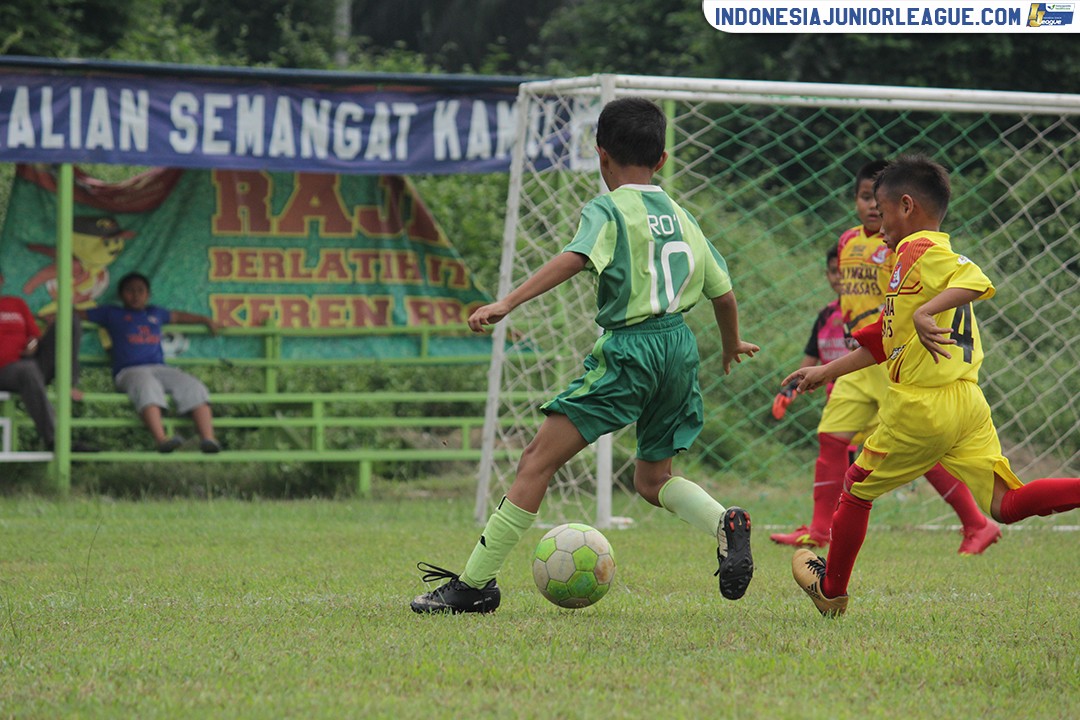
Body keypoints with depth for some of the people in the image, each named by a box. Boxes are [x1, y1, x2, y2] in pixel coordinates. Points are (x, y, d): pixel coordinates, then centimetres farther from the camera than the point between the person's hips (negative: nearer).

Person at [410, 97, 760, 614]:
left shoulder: (608, 210, -3)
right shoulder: (680, 217, 16)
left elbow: (574, 259, -22)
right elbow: (722, 292, 21)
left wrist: (508, 303, -30)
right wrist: (732, 345, 40)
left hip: (628, 348, -7)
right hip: (679, 346, 7)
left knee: (538, 460, -6)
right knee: (652, 480, 23)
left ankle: (475, 584, -10)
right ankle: (725, 523, -6)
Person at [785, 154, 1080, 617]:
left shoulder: (920, 249, -7)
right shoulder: (933, 254, 23)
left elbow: (977, 281, -26)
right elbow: (884, 342, 31)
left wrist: (927, 310, -35)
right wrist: (827, 371, 35)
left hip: (922, 405, -8)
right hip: (967, 401, 8)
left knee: (856, 489, 13)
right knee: (1006, 504, -4)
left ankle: (831, 589, 29)